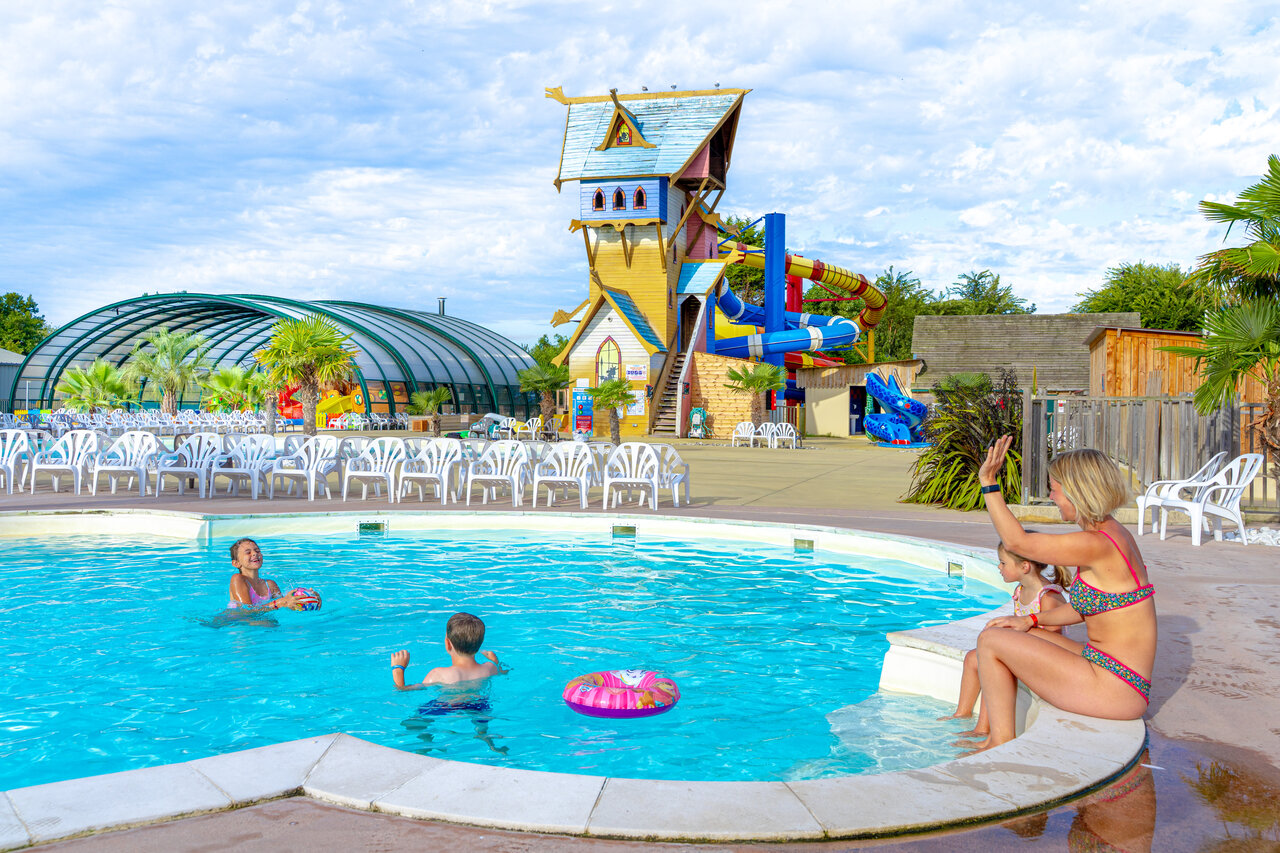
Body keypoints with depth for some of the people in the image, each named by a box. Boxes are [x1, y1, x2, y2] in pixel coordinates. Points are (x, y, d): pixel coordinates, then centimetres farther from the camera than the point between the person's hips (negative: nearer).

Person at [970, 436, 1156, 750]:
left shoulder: (1098, 545, -22)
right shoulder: (1112, 535, 10)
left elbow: (1016, 541, -18)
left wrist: (989, 481, -14)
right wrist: (1031, 620, 11)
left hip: (1114, 688, -10)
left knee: (991, 641, -6)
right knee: (1012, 636, 19)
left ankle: (1002, 743, 4)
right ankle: (986, 733, 23)